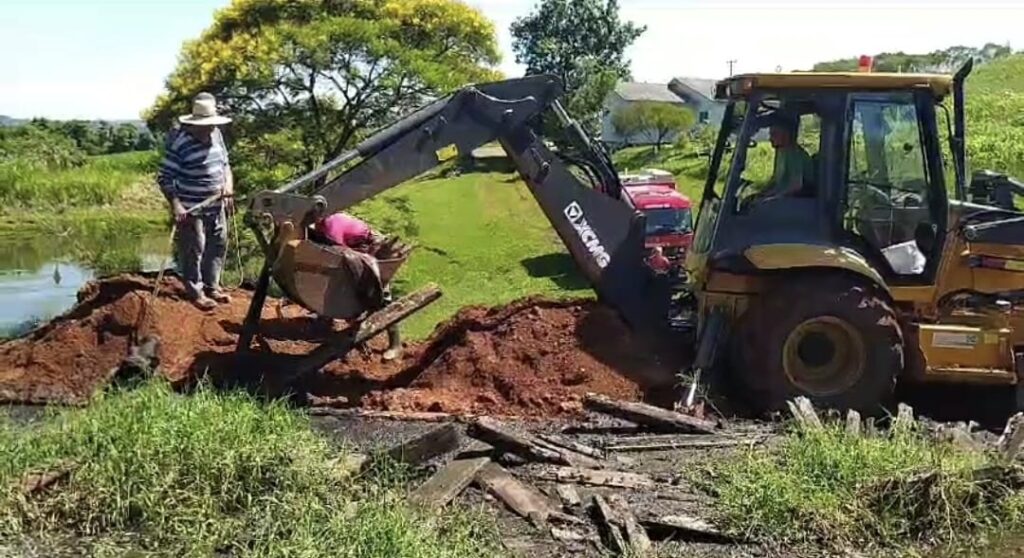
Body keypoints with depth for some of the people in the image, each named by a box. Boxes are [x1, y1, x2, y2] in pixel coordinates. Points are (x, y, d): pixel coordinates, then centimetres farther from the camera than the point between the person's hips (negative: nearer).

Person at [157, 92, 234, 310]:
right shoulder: (179, 143, -18)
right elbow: (164, 178, -16)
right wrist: (175, 205, -25)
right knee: (193, 249, -2)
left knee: (218, 245, 15)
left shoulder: (216, 135, 4)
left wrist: (228, 183, -1)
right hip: (191, 209, -8)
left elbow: (225, 163, 18)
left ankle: (211, 286, 31)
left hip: (216, 205, 8)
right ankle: (195, 292, 12)